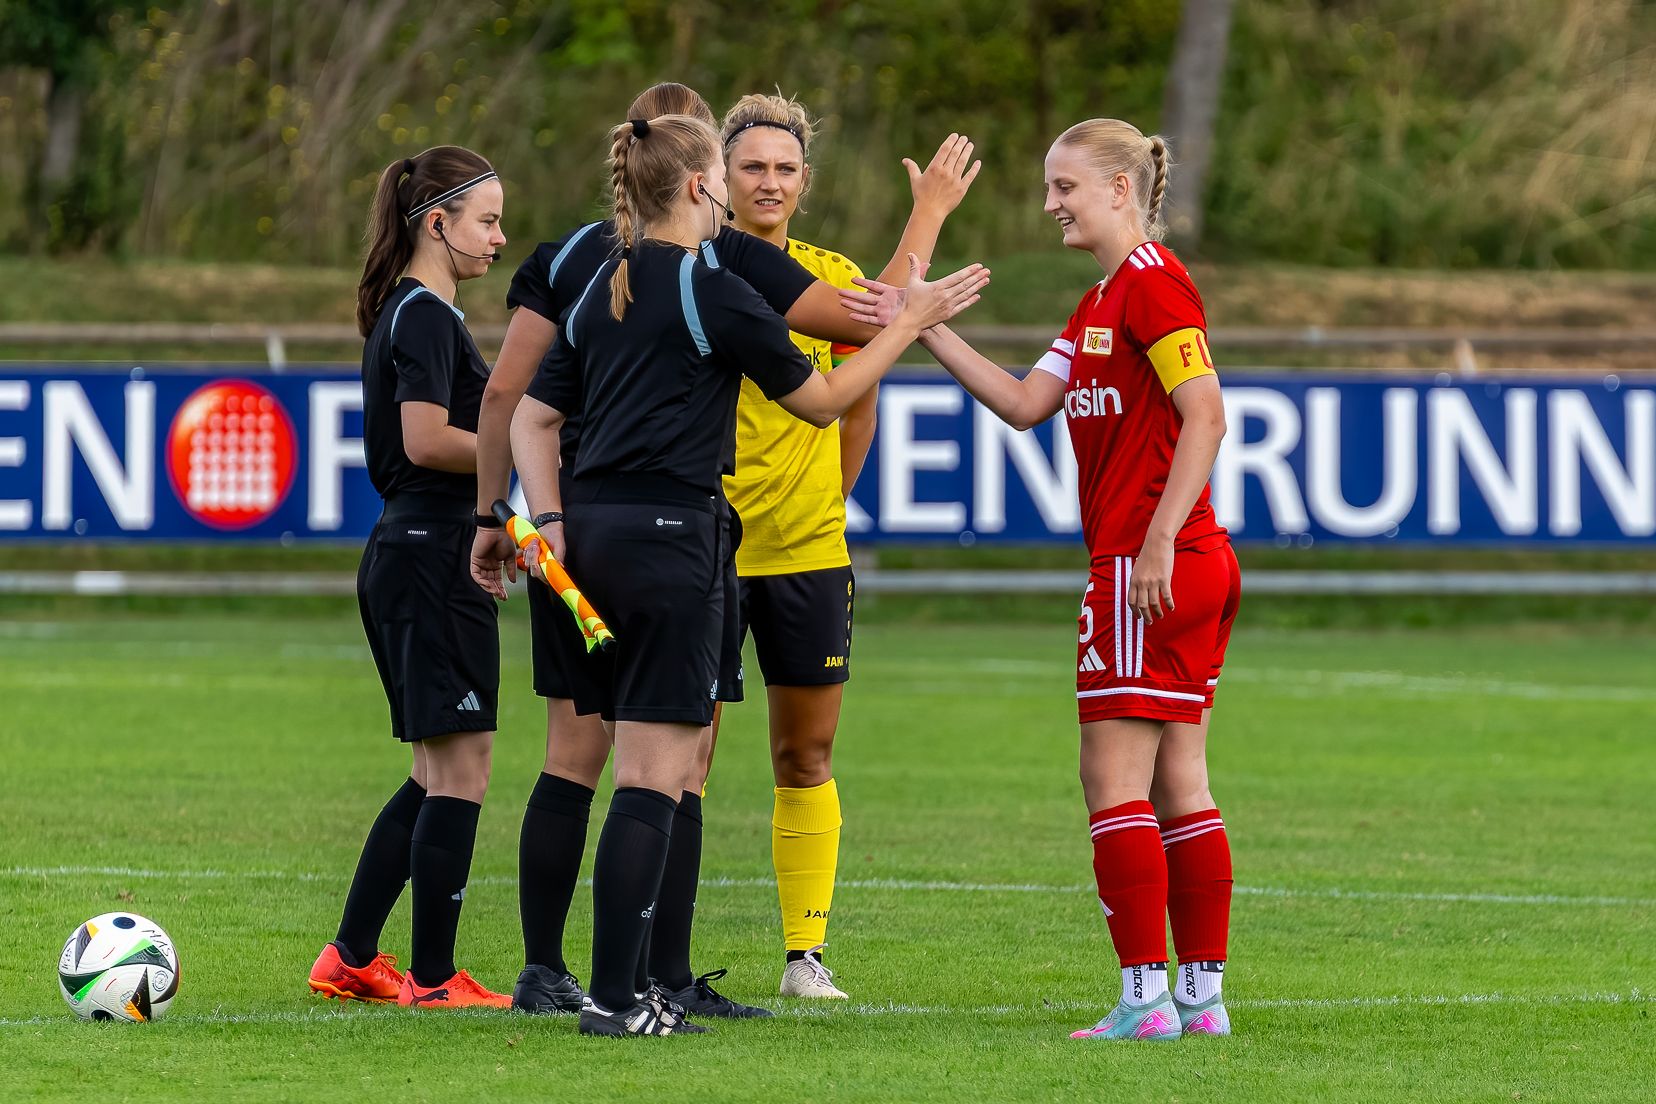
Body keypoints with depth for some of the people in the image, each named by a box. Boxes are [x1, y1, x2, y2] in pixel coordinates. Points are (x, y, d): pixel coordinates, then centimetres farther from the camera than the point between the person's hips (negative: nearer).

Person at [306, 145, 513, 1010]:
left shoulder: (411, 314, 18)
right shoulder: (427, 316, -13)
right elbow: (426, 441, -22)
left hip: (405, 558, 11)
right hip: (432, 558, -11)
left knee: (438, 776, 15)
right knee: (460, 772, -6)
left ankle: (350, 960, 18)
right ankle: (432, 979, -3)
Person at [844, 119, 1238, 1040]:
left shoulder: (1153, 284, -12)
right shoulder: (1106, 299, 19)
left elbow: (1206, 417, -19)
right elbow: (1026, 403, 14)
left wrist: (1160, 540, -22)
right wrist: (925, 329, 8)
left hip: (1156, 567, -10)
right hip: (1195, 570, 10)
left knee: (1115, 781, -8)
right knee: (1178, 788, 9)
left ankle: (1146, 996, -8)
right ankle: (1203, 995, 10)